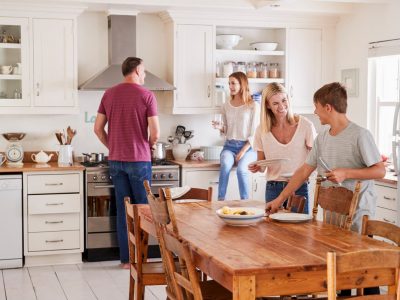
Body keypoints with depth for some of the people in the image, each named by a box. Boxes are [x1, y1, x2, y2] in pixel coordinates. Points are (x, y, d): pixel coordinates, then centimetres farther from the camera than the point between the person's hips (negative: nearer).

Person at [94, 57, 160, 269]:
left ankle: (126, 258, 13)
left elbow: (98, 128, 6)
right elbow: (155, 133, -10)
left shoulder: (109, 94, 6)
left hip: (116, 161, 4)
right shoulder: (146, 95, -8)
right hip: (139, 160, -4)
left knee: (123, 209, 9)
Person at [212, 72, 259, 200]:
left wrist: (243, 152, -14)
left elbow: (255, 133, -4)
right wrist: (220, 127, -3)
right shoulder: (226, 106, 13)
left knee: (241, 169, -33)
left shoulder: (253, 106, 0)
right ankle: (220, 201, -32)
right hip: (229, 146, 3)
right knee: (225, 166, -31)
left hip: (248, 147, -3)